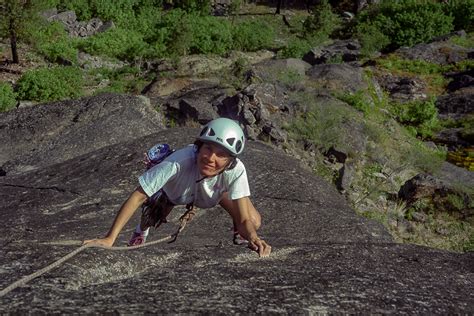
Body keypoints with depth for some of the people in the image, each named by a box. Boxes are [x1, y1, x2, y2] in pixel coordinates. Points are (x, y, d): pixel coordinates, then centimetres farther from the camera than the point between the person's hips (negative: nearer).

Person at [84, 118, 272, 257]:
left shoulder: (236, 170, -42)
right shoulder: (179, 162, -47)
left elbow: (245, 220, -37)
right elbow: (138, 197, -42)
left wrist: (253, 238, -61)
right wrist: (109, 239, -46)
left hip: (214, 192, 0)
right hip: (174, 189, 0)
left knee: (254, 222, -18)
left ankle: (241, 242, 19)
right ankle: (141, 232, 27)